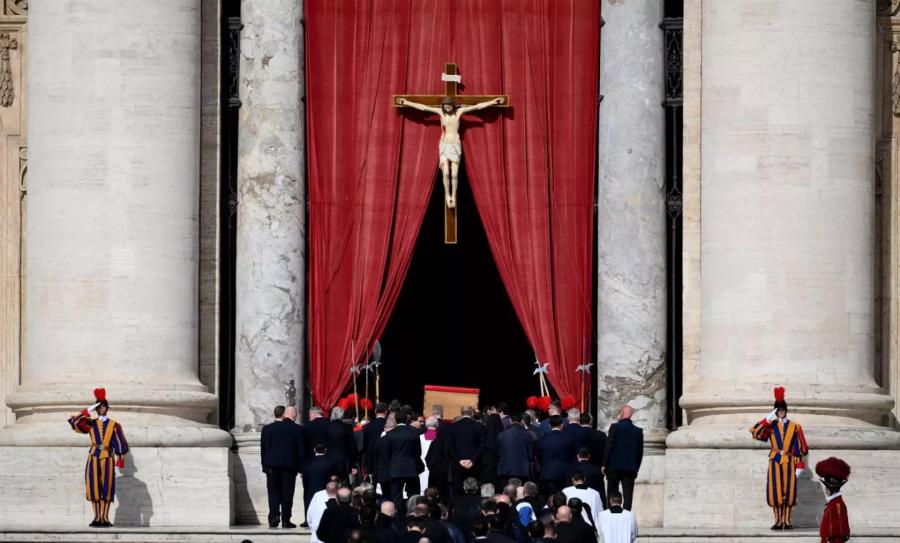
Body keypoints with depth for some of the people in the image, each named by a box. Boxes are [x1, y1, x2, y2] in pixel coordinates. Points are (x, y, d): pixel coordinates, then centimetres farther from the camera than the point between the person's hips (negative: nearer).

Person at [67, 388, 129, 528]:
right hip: (93, 458, 1)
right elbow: (74, 422, -4)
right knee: (94, 488, -3)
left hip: (108, 459, -1)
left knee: (106, 489, -5)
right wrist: (87, 411, -9)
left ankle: (105, 518, -1)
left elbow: (121, 444, 6)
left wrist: (120, 461, 0)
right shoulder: (91, 423, 11)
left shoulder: (114, 426, 7)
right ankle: (97, 518, 1)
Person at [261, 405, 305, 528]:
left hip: (273, 466, 0)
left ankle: (274, 516, -12)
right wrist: (301, 467, 7)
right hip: (290, 465, 0)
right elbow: (301, 450, 0)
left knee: (273, 491, 5)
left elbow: (264, 449, 1)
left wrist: (265, 466, 5)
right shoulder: (298, 430, -3)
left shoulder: (267, 429, 0)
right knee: (287, 492, 4)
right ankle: (286, 520, 2)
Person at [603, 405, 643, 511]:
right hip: (630, 468, 3)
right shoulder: (638, 431, 6)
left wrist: (604, 464, -3)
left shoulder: (615, 427, -6)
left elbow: (609, 446, -8)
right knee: (628, 495, 1)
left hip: (614, 466, -3)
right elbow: (640, 451, 9)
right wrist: (636, 468, 17)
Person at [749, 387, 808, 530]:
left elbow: (799, 447, 4)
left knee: (788, 491, -2)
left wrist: (799, 465, -1)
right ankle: (778, 521, 2)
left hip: (789, 462, 0)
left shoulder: (794, 427, 5)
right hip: (775, 461, 0)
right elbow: (756, 433, -10)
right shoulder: (770, 426, 5)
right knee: (775, 491, -4)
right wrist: (767, 420, -18)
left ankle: (787, 521, 3)